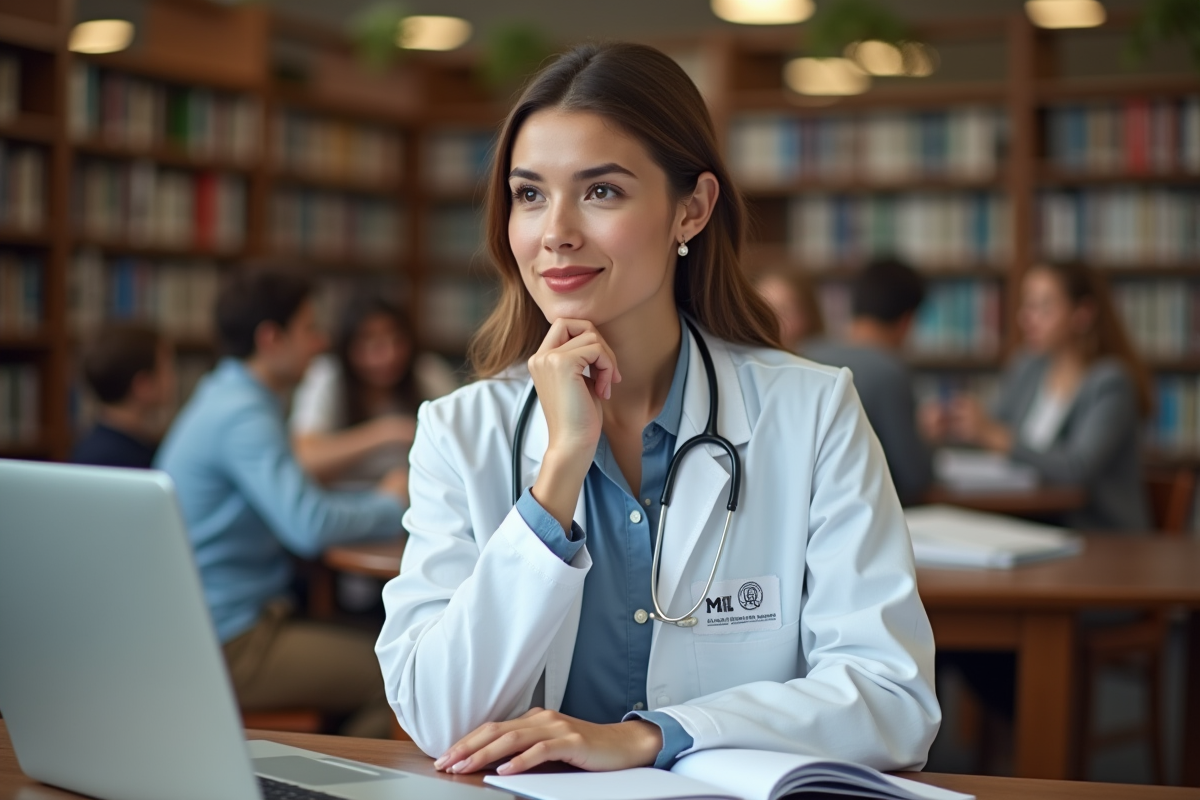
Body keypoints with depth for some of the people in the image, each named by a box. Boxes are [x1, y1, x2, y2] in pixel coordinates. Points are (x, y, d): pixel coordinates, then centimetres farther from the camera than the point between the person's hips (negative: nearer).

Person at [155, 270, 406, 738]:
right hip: (229, 644, -10)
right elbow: (309, 527, -27)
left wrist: (382, 501, 9)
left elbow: (292, 503, 22)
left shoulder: (227, 399, 15)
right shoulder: (243, 414, -17)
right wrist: (391, 506, -8)